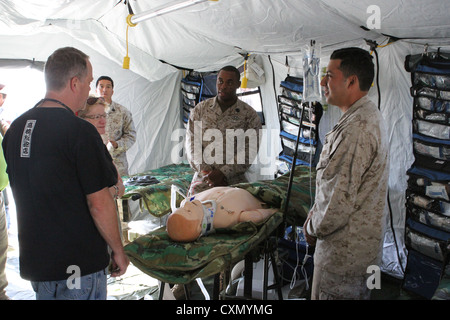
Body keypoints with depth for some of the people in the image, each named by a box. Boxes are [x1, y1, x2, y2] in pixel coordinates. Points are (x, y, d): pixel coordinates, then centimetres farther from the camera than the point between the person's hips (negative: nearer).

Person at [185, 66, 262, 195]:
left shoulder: (249, 115, 3)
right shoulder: (200, 109, 10)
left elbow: (249, 151, -4)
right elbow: (191, 144, 5)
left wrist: (223, 173, -14)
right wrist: (206, 171, -8)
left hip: (234, 182, -1)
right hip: (203, 180, 2)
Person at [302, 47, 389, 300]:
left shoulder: (357, 129, -26)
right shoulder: (370, 116, 10)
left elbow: (340, 198, -27)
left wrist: (313, 228, -9)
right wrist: (315, 221, 12)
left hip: (344, 250, -10)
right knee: (358, 293, 22)